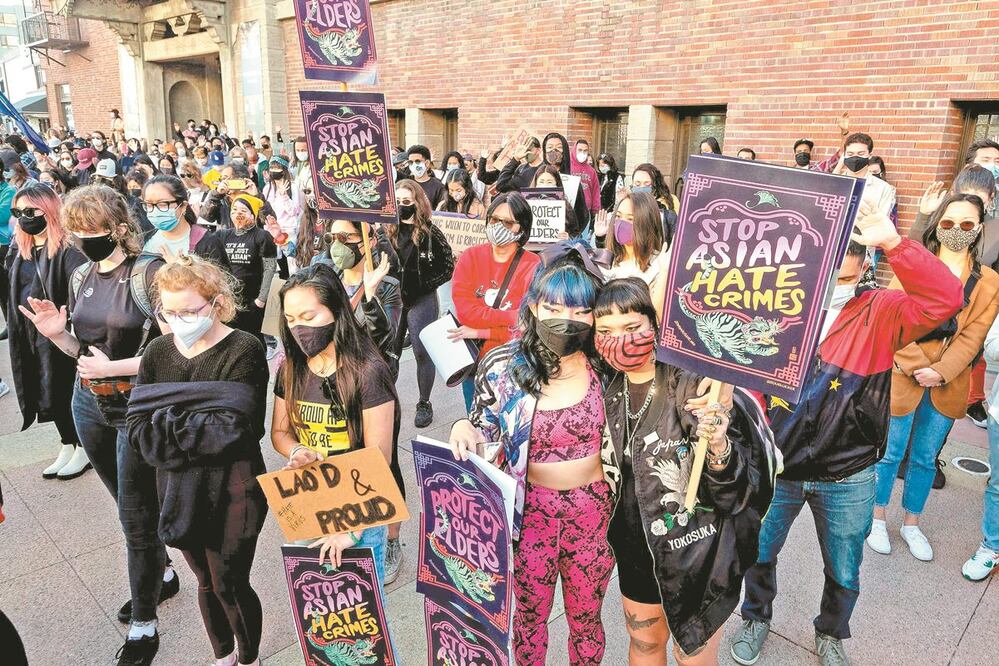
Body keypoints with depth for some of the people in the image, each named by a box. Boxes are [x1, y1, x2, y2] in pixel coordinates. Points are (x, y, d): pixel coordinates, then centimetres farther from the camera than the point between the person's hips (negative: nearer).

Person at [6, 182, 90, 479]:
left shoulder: (69, 250, -16)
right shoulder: (23, 251, 11)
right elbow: (17, 296, 17)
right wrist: (19, 331, 14)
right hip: (31, 336, 8)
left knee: (67, 392, 2)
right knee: (47, 394, 14)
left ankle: (84, 448, 19)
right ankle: (67, 445, 29)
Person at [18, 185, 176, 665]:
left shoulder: (149, 273, -16)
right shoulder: (81, 276, 5)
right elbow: (86, 350, 12)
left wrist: (113, 368, -21)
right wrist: (57, 334, -7)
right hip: (89, 404, 7)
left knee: (136, 517, 3)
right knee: (130, 505, 20)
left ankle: (142, 627, 19)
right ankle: (163, 575, 43)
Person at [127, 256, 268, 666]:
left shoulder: (243, 350, -16)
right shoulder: (158, 352, 1)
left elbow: (232, 430, -22)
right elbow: (138, 428, -6)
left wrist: (166, 423, -17)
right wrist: (200, 431, -19)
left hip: (231, 490, -5)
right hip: (178, 489, 5)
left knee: (229, 586, 9)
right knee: (206, 582, 21)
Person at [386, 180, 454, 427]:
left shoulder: (430, 232, -7)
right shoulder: (388, 230, 4)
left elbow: (449, 266, -5)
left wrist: (426, 284, -10)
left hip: (422, 300, -4)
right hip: (392, 298, 4)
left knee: (422, 352, 2)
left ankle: (424, 404, 15)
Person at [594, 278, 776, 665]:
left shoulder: (694, 385, -23)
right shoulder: (610, 389, -6)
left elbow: (737, 495, -24)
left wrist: (719, 448, -41)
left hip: (698, 556, -5)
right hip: (637, 550, 5)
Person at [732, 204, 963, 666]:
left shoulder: (880, 314, -8)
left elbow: (943, 299, -26)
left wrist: (892, 241, -34)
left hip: (847, 480, -1)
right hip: (776, 467, 1)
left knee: (844, 573, 19)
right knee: (758, 553, 19)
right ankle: (756, 618, 48)